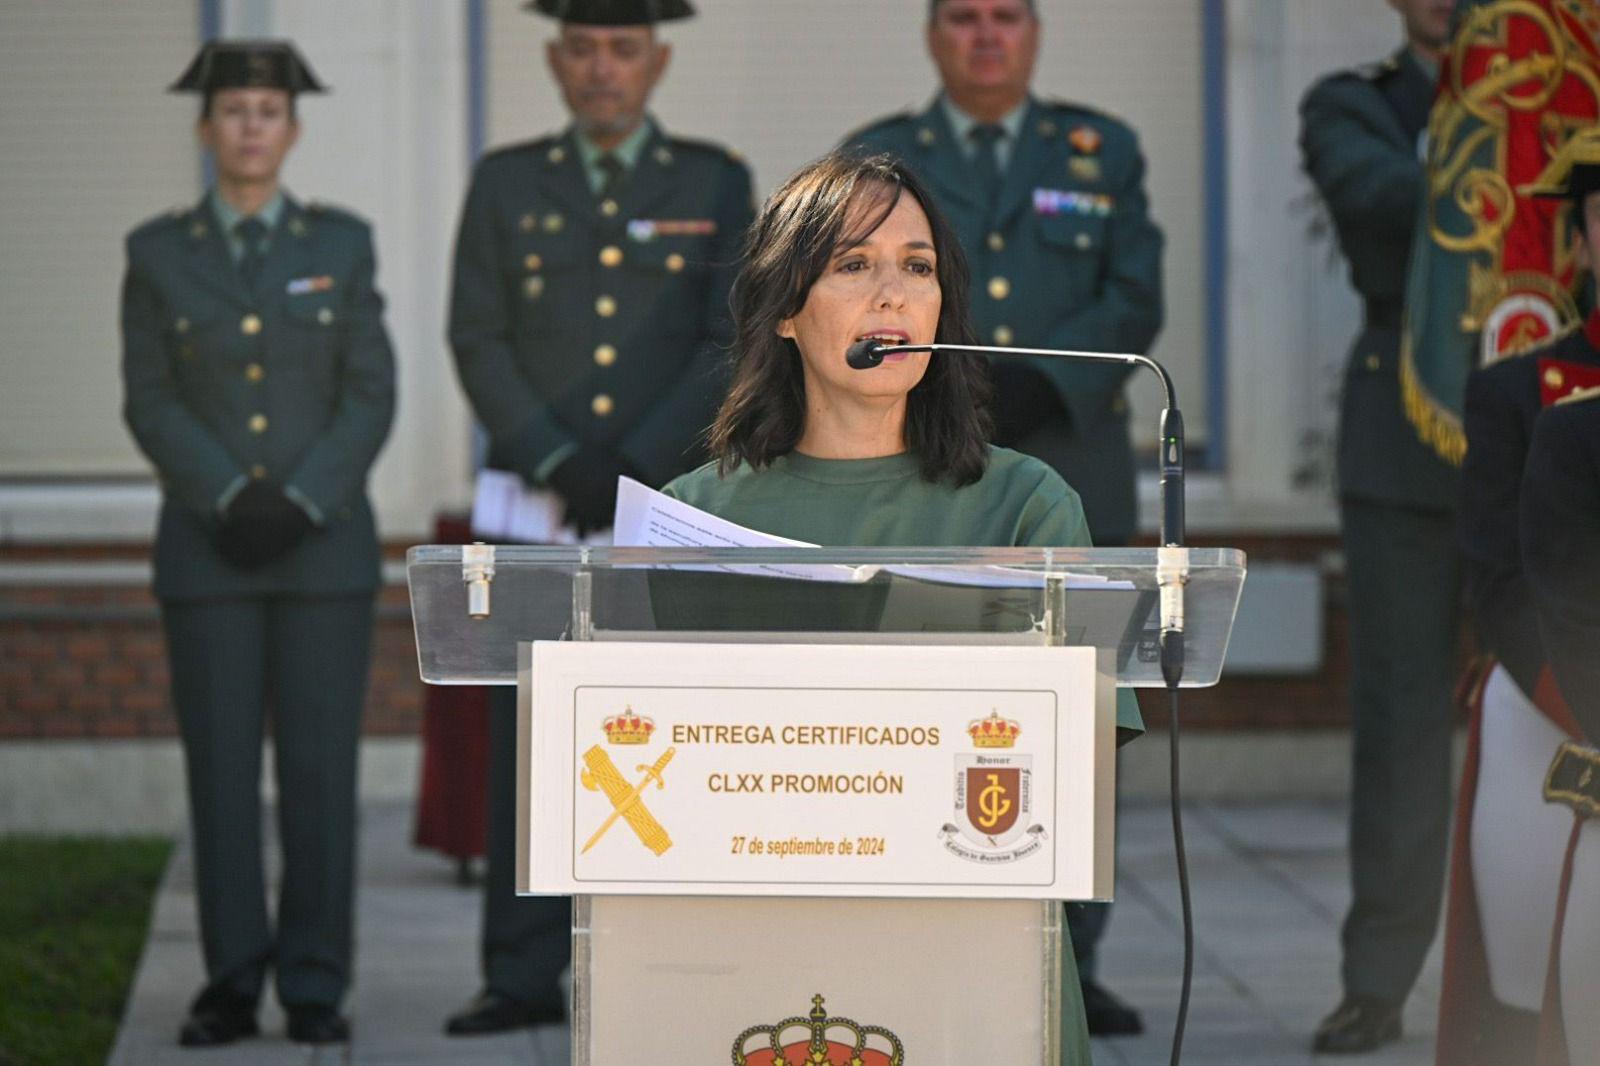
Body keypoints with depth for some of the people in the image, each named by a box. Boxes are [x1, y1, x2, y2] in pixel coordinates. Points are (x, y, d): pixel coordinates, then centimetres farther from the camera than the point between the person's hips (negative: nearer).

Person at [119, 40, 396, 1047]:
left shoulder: (342, 243, 4)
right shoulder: (158, 252, 3)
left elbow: (370, 397, -1)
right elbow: (151, 405, -1)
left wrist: (300, 505, -15)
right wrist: (230, 502, -16)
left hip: (326, 545, 0)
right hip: (206, 548, 0)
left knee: (320, 767, -3)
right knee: (222, 768, -1)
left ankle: (316, 989, 3)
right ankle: (233, 987, 5)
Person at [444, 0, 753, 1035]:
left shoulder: (715, 184, 7)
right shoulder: (506, 183, 10)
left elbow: (731, 347, -1)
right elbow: (478, 341, 3)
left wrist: (634, 467, -11)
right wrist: (557, 466, -10)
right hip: (537, 511, 1)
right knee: (528, 743, -3)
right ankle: (525, 977, -1)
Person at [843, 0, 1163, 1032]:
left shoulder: (1102, 153, 13)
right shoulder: (875, 163, 11)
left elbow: (1134, 305, 3)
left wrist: (1038, 386, -12)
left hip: (1068, 483, 1)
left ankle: (1071, 968, 5)